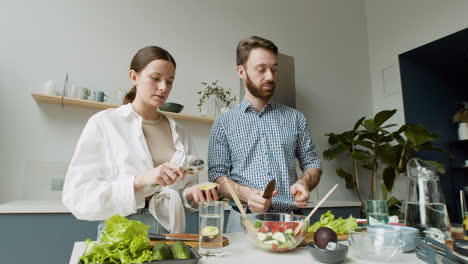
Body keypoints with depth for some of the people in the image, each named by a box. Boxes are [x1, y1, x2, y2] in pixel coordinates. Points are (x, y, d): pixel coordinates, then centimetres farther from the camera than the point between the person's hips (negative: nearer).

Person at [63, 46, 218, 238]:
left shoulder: (179, 133, 9)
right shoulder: (104, 123, -1)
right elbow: (77, 196, -9)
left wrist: (192, 194, -7)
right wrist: (140, 180, -21)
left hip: (170, 234, 4)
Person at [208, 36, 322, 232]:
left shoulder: (295, 118, 10)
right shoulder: (224, 124, 5)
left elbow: (312, 164, 13)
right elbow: (217, 175, 2)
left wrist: (304, 183, -9)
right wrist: (246, 194, -16)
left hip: (291, 221, 2)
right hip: (245, 221, -1)